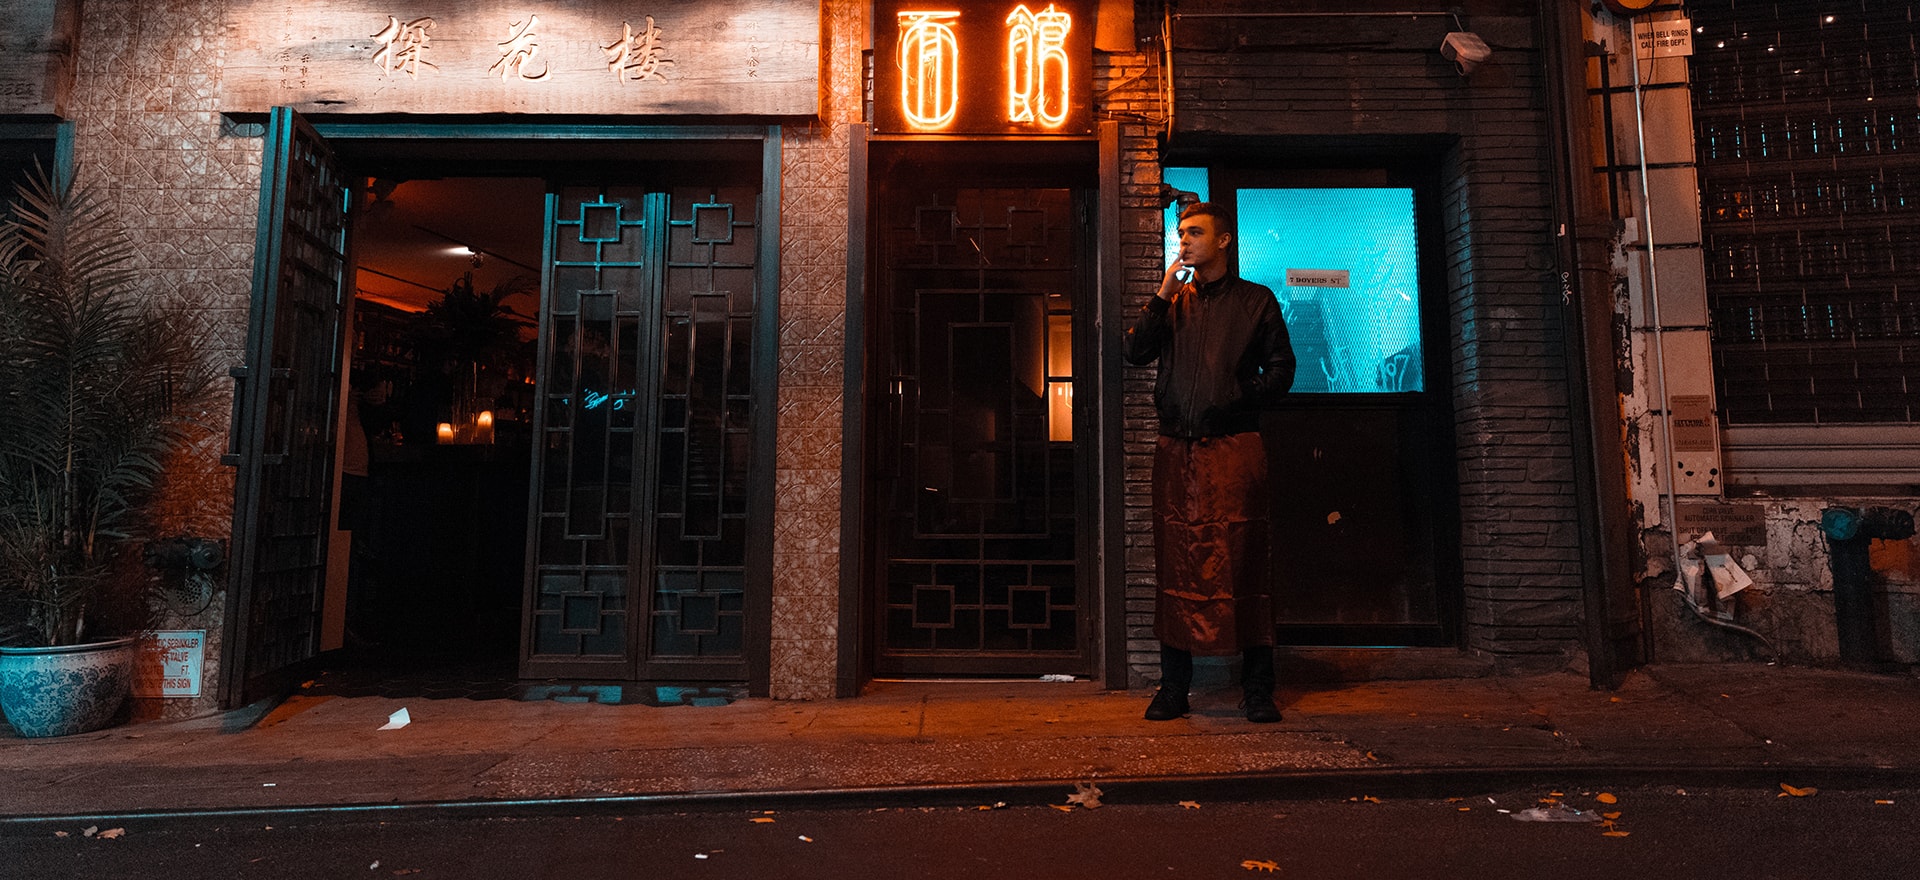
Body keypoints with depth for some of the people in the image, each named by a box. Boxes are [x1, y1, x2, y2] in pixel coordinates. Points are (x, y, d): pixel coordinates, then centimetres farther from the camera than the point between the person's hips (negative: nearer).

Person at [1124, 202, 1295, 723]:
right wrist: (1163, 295, -1)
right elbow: (1135, 353, 4)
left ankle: (1258, 689, 8)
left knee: (1242, 563, -3)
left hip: (1234, 448, -2)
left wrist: (1244, 402, -5)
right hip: (1176, 450, 3)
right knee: (1177, 566, 4)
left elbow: (1281, 368, 9)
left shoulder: (1255, 300, 11)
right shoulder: (1174, 301, 19)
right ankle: (1173, 688, 13)